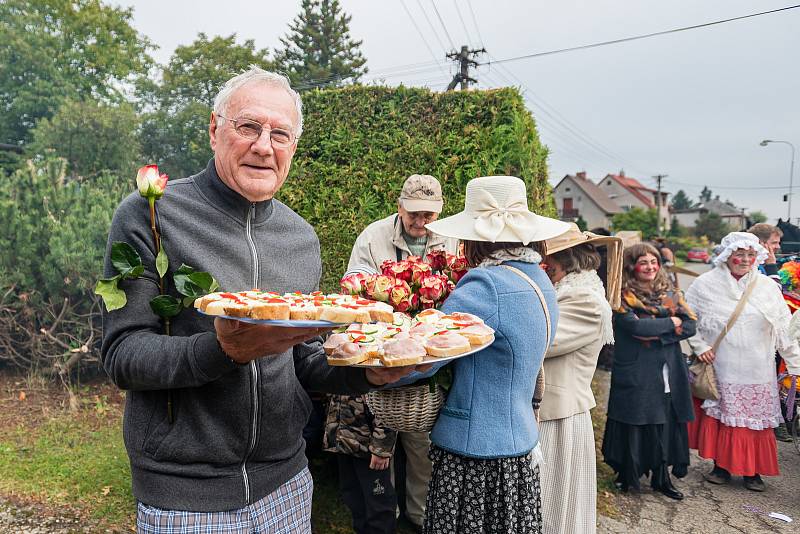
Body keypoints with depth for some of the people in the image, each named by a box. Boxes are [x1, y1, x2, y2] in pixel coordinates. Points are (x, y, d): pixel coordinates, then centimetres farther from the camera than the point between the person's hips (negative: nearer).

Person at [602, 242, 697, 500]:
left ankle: (662, 477, 23)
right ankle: (627, 476, 20)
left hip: (668, 371, 4)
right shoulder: (623, 297, -4)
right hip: (635, 371, -4)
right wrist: (671, 323, -7)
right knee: (633, 425, 3)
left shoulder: (670, 294, 12)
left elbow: (690, 326, 1)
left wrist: (657, 334, -13)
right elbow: (635, 326, -20)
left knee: (665, 423, 8)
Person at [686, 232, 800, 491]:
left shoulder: (767, 287, 3)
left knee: (755, 420, 5)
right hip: (719, 369, -1)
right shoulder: (706, 284, -3)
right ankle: (721, 466, 20)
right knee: (719, 416, 4)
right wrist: (699, 346, -8)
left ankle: (752, 471, 22)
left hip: (756, 371, 1)